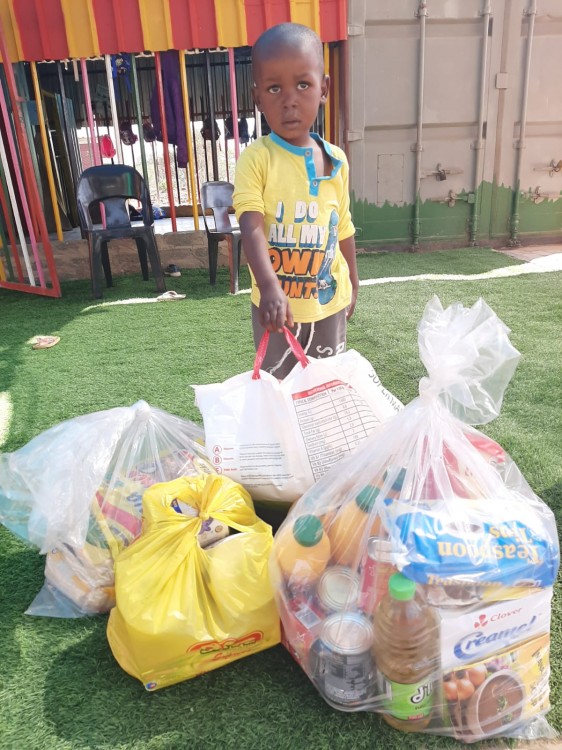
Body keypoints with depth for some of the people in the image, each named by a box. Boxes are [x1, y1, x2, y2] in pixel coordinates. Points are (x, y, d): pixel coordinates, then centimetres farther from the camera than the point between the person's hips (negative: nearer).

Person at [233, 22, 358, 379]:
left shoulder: (336, 160, -1)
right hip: (276, 302, -3)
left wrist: (353, 283, 16)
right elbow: (252, 228, -25)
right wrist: (269, 288, -40)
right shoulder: (256, 158, -14)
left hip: (330, 300, 4)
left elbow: (343, 228, 9)